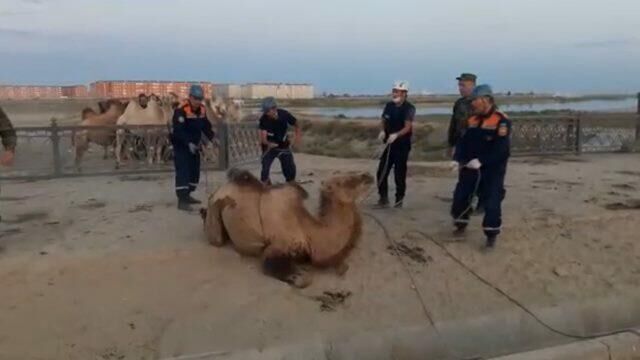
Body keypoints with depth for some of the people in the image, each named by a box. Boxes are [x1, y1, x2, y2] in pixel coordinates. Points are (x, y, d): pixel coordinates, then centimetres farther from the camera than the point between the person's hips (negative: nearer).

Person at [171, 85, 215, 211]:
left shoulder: (202, 109, 3)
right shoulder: (181, 110, -21)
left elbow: (206, 126, 10)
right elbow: (178, 131, -27)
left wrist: (212, 138, -6)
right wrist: (188, 143, -37)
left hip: (194, 145, 8)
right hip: (181, 145, -8)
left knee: (195, 171, 12)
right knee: (183, 171, -13)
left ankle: (187, 195, 27)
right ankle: (182, 200, -11)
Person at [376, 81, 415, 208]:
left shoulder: (409, 108, -12)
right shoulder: (389, 105, 6)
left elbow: (407, 127, -21)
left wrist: (396, 135, -38)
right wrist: (382, 131, -7)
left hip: (402, 145, -5)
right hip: (389, 144, 6)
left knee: (399, 174, 0)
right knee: (381, 172, 3)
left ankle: (399, 199, 13)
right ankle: (383, 198, 14)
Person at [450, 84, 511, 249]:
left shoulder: (501, 121, -15)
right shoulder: (472, 120, 8)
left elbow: (502, 149, -22)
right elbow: (462, 142, 8)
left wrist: (481, 161, -28)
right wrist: (457, 159, -8)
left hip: (492, 170, -6)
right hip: (470, 168, 6)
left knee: (491, 202, -7)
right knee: (460, 196, 10)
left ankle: (492, 235, 9)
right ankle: (461, 224, 32)